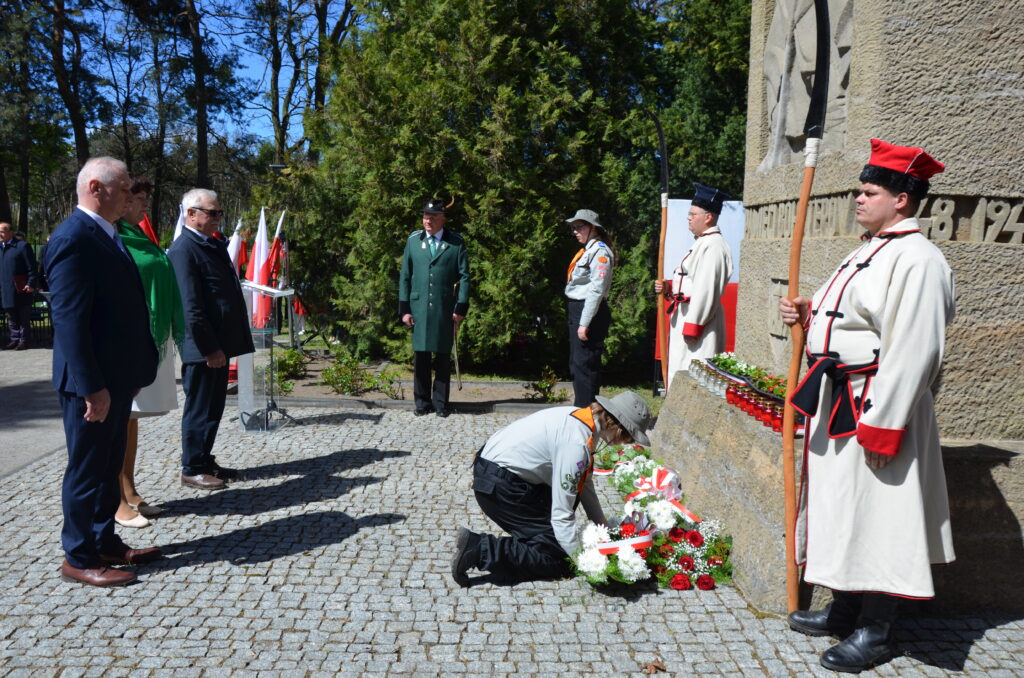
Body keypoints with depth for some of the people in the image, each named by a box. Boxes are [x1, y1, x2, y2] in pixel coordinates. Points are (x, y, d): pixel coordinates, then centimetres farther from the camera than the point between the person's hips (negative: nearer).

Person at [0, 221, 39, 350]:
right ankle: (14, 339, 21)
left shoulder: (22, 246, -6)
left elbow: (31, 267, -10)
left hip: (21, 289, -6)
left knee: (23, 317, 2)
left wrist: (31, 284, -17)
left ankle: (24, 340, 9)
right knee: (11, 317, 12)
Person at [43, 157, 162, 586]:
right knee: (87, 470, 4)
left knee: (108, 468, 18)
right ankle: (79, 559, 17)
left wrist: (137, 369, 16)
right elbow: (69, 320, -22)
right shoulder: (73, 240, -17)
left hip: (117, 378, 9)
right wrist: (91, 387, -23)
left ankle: (105, 543, 31)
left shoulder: (106, 235, 13)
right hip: (94, 383, -9)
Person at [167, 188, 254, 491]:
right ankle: (192, 469, 14)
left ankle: (205, 461, 29)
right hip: (203, 349, -9)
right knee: (199, 409, 2)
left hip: (219, 344, 9)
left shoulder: (214, 245, 15)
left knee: (213, 408, 17)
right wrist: (209, 348, -20)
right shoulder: (183, 250, -15)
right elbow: (190, 307, -20)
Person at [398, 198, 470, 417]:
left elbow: (464, 276, 1)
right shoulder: (413, 241, 8)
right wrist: (404, 309, 3)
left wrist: (461, 308, -5)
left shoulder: (456, 242, 2)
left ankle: (440, 403, 15)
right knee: (421, 357, 5)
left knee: (443, 357, 5)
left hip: (445, 309, -1)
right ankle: (422, 402, 16)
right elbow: (405, 276, 9)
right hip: (419, 308, 2)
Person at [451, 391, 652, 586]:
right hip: (497, 484, -10)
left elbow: (584, 481, 17)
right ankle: (479, 548, -10)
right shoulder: (577, 443, -25)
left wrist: (603, 525, 20)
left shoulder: (581, 416, 4)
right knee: (557, 558, -4)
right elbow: (561, 514, -23)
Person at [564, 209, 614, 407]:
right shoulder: (587, 250, 18)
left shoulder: (600, 251, -12)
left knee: (583, 365, -9)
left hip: (590, 311, -10)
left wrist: (585, 323, -22)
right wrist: (578, 321, 14)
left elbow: (596, 290, -19)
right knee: (576, 364, 15)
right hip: (577, 309, 10)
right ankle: (580, 407, 26)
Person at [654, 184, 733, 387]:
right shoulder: (702, 243, 17)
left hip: (698, 323, -10)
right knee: (681, 375, 15)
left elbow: (706, 289, -22)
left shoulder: (713, 246, -16)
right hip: (688, 320, 10)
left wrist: (691, 326, -23)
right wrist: (669, 287, 6)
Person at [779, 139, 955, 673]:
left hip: (875, 407, -10)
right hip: (840, 404, 10)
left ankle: (875, 633, 18)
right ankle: (845, 611, 33)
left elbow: (911, 350, -23)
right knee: (844, 509, 18)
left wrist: (880, 424, -24)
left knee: (876, 518, 2)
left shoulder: (915, 259, -17)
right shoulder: (870, 252, 15)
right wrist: (809, 314, 6)